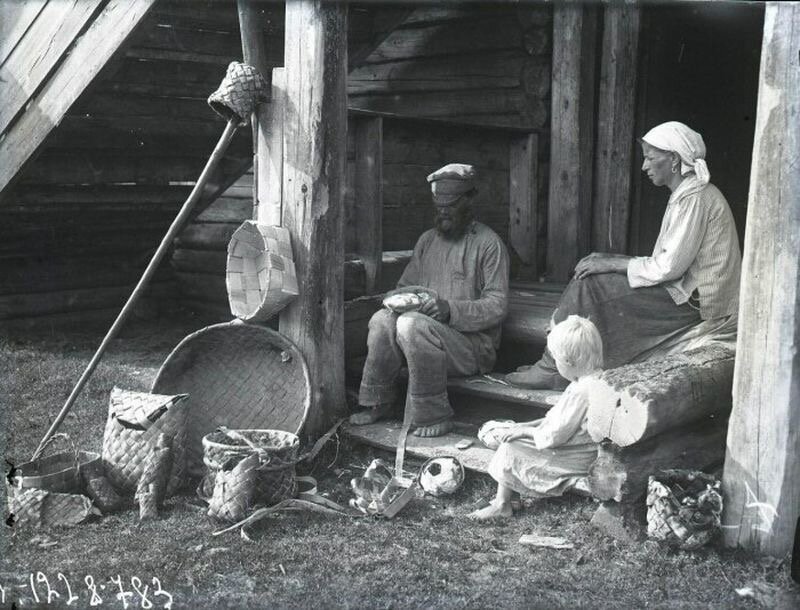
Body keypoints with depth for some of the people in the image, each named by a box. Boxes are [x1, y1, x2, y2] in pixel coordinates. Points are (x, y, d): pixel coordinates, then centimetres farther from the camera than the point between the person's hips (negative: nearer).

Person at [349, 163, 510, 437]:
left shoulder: (489, 244, -4)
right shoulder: (427, 240, 17)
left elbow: (497, 306, -10)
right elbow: (405, 286, 21)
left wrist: (450, 309, -24)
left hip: (473, 343, -6)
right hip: (425, 330, 6)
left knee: (412, 324, -33)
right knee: (382, 319, -22)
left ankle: (433, 416, -21)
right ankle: (378, 402, -8)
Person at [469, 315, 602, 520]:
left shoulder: (581, 391, -29)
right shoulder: (594, 378, 3)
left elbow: (554, 436, -24)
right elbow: (561, 417, 13)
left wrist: (524, 430, -9)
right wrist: (529, 425, 7)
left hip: (576, 461, -10)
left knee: (510, 450, -7)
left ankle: (501, 505, 7)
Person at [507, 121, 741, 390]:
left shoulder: (695, 199, -15)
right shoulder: (687, 196, 17)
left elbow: (669, 266, -20)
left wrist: (612, 263, -12)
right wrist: (612, 260, 7)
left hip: (694, 303, -10)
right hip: (688, 295, 10)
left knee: (589, 284, -15)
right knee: (594, 275, 7)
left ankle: (553, 370, -8)